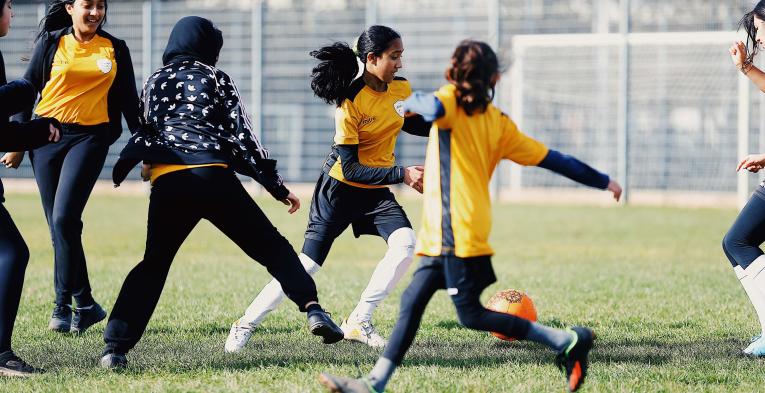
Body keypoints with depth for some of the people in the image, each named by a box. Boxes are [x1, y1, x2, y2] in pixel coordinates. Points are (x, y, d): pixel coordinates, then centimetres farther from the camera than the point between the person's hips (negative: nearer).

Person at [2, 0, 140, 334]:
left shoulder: (115, 50, 8)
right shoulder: (51, 43, 5)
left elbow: (129, 101, 13)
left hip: (89, 137, -1)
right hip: (48, 135, 2)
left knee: (64, 218, -17)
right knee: (59, 225, 2)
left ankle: (63, 306, -10)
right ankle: (85, 305, 12)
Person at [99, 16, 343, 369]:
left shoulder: (154, 83, 22)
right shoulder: (216, 79, 14)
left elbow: (144, 135, 18)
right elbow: (243, 137, 8)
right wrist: (278, 188, 9)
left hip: (166, 184, 2)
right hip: (214, 178, -2)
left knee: (153, 264, 14)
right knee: (272, 247, 9)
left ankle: (115, 345, -2)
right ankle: (312, 309, -9)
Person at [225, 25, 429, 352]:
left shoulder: (401, 89, -5)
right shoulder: (350, 103, -24)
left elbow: (411, 125, 18)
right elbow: (351, 170, -25)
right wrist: (401, 174, -29)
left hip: (376, 190, 5)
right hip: (340, 188, -5)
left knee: (405, 244, -19)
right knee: (307, 264, -7)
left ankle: (359, 322, -7)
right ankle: (246, 325, 9)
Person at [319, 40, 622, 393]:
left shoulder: (452, 102, -3)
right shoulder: (499, 124, 14)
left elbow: (432, 108, -29)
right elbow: (551, 159, 16)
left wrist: (410, 103, -5)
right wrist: (603, 181, 26)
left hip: (456, 230, -8)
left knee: (471, 315, -7)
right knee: (412, 301, 7)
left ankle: (568, 341, -8)